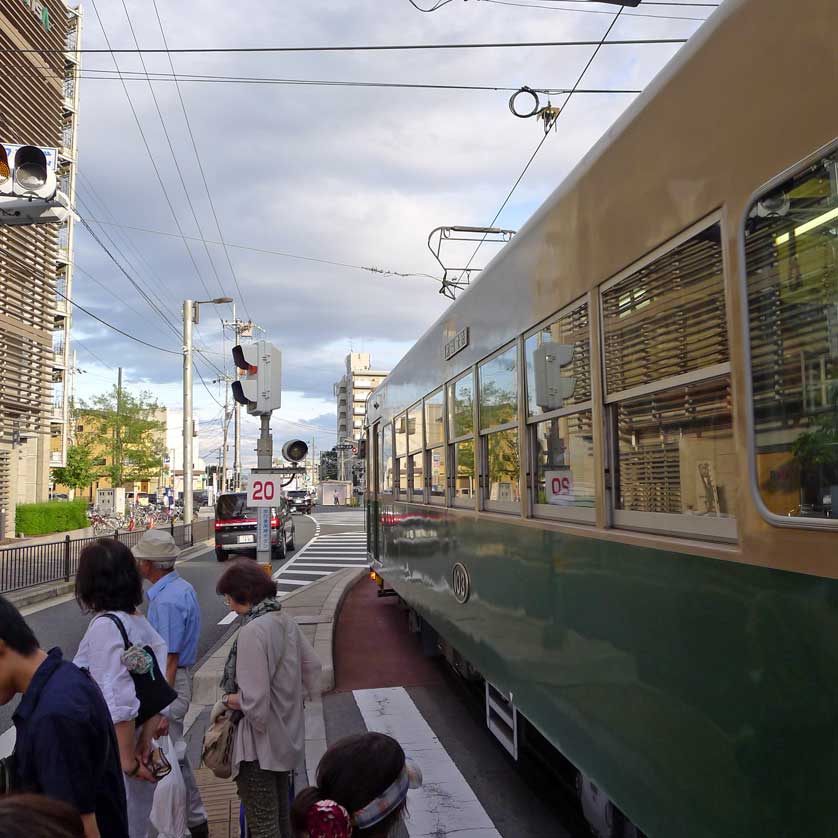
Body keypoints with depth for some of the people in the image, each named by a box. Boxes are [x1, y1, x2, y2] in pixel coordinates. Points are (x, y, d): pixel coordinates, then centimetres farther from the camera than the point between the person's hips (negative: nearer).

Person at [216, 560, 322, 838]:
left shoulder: (253, 630, -24)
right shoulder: (286, 622, 1)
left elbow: (254, 702, -26)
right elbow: (313, 666, 12)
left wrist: (228, 699, -7)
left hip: (260, 744, -8)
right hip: (287, 738, 8)